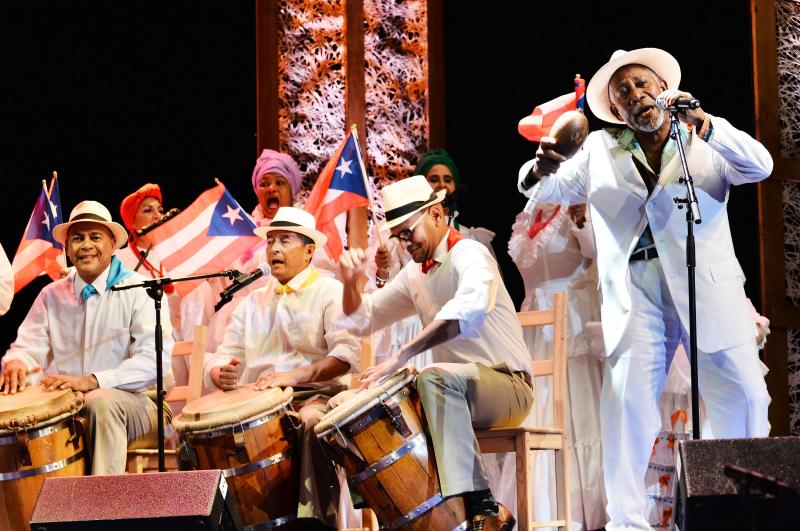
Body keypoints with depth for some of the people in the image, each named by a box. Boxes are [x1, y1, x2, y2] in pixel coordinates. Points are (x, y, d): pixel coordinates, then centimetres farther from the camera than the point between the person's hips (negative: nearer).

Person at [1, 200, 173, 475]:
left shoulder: (139, 291, -2)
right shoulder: (51, 296, 13)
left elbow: (154, 359, -13)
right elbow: (29, 346, 11)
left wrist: (92, 381, -25)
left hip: (127, 403, -4)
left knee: (102, 401, -36)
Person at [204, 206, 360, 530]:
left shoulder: (330, 293, 5)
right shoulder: (252, 302, 22)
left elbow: (347, 353, -11)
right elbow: (220, 358, 16)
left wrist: (295, 376, -24)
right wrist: (221, 373, -10)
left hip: (314, 398, -5)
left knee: (307, 423, -38)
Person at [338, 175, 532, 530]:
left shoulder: (468, 254, -12)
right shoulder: (415, 275, 13)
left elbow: (469, 308, -36)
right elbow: (361, 321, 21)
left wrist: (402, 355, -42)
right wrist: (352, 282, -1)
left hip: (509, 385, -8)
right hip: (454, 394, 8)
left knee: (435, 377, -35)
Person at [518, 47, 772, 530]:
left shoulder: (708, 144, 11)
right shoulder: (601, 150, 17)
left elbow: (760, 166, -5)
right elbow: (553, 191, 16)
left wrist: (703, 125, -19)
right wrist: (540, 171, -9)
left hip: (709, 291, -1)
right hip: (636, 296, 1)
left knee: (744, 396, -3)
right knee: (628, 399, -10)